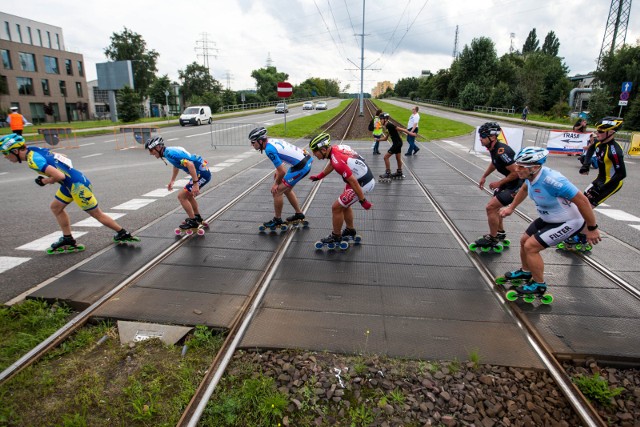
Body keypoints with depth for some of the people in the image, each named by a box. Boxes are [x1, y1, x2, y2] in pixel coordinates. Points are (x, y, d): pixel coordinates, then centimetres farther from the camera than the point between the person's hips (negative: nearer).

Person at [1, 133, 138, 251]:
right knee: (56, 207, 20)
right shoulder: (33, 149, 6)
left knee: (97, 214, 2)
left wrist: (46, 181, -9)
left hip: (78, 185, -10)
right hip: (71, 183, 10)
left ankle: (123, 234, 13)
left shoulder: (33, 160, -21)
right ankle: (68, 239, 27)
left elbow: (59, 176, -29)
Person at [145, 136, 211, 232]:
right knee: (188, 195, 25)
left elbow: (190, 164, -30)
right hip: (203, 172, 10)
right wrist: (171, 181, 35)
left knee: (181, 196, -5)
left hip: (202, 174, -10)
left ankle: (192, 222, 6)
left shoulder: (171, 154, -19)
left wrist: (195, 183, -31)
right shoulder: (169, 151, 11)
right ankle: (198, 218, 36)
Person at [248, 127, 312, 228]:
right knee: (286, 189, 23)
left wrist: (276, 183, 0)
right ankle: (299, 214, 35)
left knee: (277, 191, -2)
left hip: (301, 167, -9)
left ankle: (277, 220, 13)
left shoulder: (269, 149, -20)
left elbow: (282, 171, -16)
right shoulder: (272, 140, 8)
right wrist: (277, 172, 13)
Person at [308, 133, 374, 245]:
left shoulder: (337, 161, -29)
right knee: (344, 204, 24)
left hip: (363, 184, -9)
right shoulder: (335, 149, -2)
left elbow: (353, 181, -27)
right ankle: (350, 230, 41)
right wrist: (318, 176, 27)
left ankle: (335, 237, 19)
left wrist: (362, 201, -19)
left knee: (336, 207, 1)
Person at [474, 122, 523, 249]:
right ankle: (500, 233, 38)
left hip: (518, 183, -10)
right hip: (509, 181, 10)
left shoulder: (502, 152, -30)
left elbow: (516, 172, -26)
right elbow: (494, 163, 22)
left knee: (490, 207, -11)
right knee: (495, 206, 20)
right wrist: (484, 176, 21)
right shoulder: (493, 148, 0)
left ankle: (492, 239, 4)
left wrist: (499, 183, -17)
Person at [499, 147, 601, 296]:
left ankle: (539, 285, 8)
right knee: (524, 240, 15)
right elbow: (524, 189, 14)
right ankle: (525, 271, 40)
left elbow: (582, 200, -31)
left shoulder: (551, 180, -38)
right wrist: (511, 208, 15)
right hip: (548, 218, 8)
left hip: (568, 222, -8)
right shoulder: (531, 175, -12)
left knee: (530, 246, -12)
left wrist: (591, 228, -22)